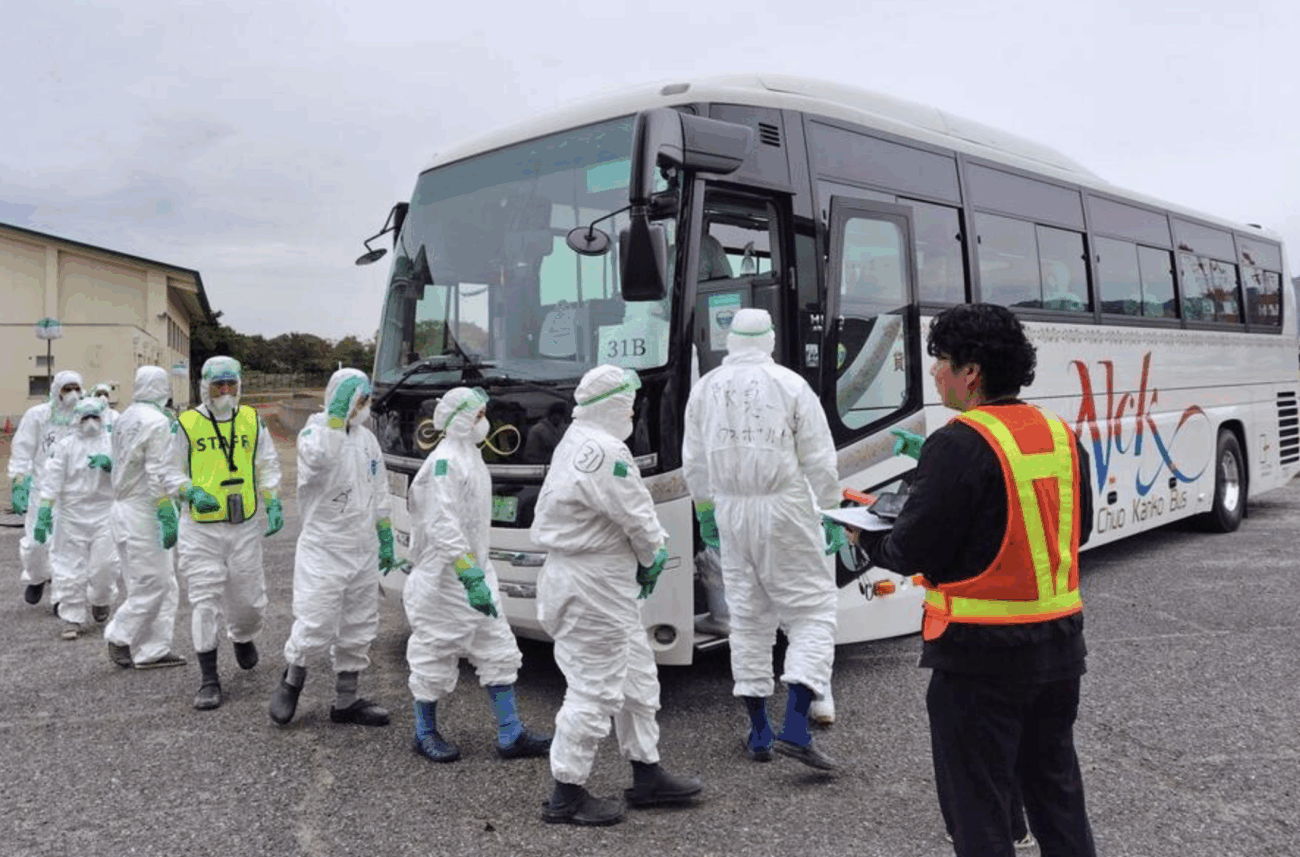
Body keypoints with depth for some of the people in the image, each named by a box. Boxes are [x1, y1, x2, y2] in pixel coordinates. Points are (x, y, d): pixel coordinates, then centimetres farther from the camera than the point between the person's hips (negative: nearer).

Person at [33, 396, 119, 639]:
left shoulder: (112, 443, 7)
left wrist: (108, 463, -26)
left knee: (104, 564, -5)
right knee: (71, 566, 1)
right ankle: (72, 619, 12)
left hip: (104, 512, 0)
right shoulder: (65, 446, 5)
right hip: (72, 513, 0)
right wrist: (44, 512, -8)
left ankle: (100, 600, 25)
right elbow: (52, 480, 0)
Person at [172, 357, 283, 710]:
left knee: (248, 598, 9)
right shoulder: (186, 424, -1)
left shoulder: (252, 420, 7)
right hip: (201, 528, -2)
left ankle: (243, 638, 43)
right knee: (205, 601, -3)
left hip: (245, 526, 2)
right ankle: (209, 680, 5)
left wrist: (273, 503, 5)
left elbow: (267, 465, 14)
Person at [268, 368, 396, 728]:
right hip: (324, 551, -7)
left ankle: (346, 701, 23)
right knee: (316, 626, -7)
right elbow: (318, 457, -36)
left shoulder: (367, 439, 11)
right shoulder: (315, 431, -9)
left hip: (363, 551, 7)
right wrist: (337, 414, -33)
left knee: (358, 629, 11)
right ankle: (292, 680, 22)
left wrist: (386, 541, 19)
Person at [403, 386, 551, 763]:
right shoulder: (444, 462, -19)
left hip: (475, 571, 10)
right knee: (436, 654, 6)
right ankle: (425, 733, 24)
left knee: (498, 652, 9)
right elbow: (443, 527, -27)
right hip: (444, 577, -9)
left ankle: (510, 735, 16)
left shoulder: (470, 457, 12)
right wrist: (470, 578, -31)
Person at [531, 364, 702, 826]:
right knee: (596, 688, -1)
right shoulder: (604, 451, -21)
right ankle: (566, 797, 12)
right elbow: (637, 517, -18)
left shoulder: (575, 442, 13)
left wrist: (643, 560, 7)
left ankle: (647, 776, 31)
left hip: (605, 583, 11)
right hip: (594, 586, -11)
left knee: (637, 678, 19)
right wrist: (654, 556, 1)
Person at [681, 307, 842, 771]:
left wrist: (704, 510, 22)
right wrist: (831, 513, 4)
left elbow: (695, 462, 10)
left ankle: (759, 733, 19)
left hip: (731, 511, 4)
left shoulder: (705, 388, 4)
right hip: (785, 509, -4)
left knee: (747, 614, 13)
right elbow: (819, 459, -6)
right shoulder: (790, 385, -7)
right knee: (812, 609, 3)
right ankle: (795, 729, -9)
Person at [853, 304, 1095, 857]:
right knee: (1054, 787, 22)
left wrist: (866, 538, 2)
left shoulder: (960, 444, -18)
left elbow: (914, 551, -17)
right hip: (1060, 641, 7)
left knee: (977, 805, 6)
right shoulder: (1062, 436, 4)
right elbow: (1076, 529, 15)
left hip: (982, 651, -7)